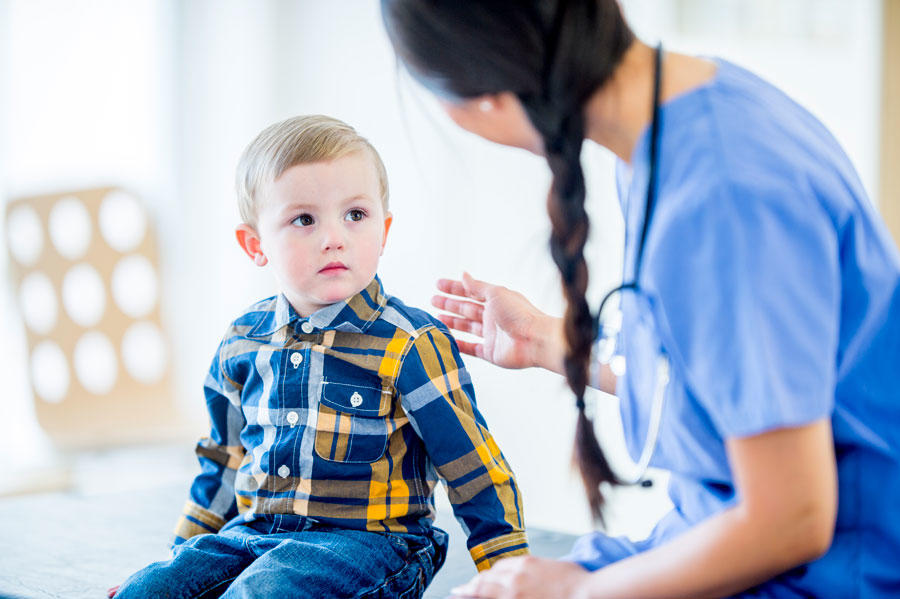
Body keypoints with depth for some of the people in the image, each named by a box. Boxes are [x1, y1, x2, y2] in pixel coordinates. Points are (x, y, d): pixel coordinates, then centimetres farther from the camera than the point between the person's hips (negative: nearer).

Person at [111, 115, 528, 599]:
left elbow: (478, 475, -7)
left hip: (367, 541, -5)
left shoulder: (409, 346, -10)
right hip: (252, 533, 5)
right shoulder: (244, 342, 8)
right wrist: (187, 548, 26)